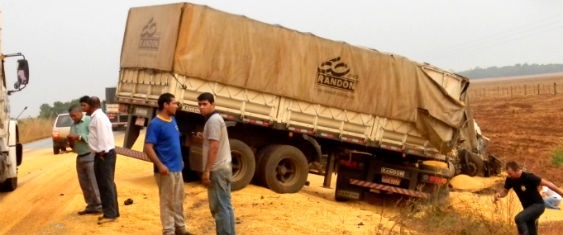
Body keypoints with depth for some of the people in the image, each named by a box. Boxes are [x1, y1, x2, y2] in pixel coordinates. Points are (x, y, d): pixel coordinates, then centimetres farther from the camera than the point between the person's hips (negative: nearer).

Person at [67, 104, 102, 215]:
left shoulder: (89, 121, -7)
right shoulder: (73, 125, 16)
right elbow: (73, 144, 19)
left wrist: (78, 137, -19)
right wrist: (71, 141, -2)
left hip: (90, 156, -8)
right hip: (80, 158, 8)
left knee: (94, 183, -6)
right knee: (84, 184, 9)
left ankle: (99, 206, 0)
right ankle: (91, 206, 17)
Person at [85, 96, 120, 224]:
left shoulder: (99, 117, -15)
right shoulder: (96, 117, 17)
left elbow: (103, 135, -21)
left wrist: (101, 152, -20)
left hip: (104, 154, -10)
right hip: (101, 154, 10)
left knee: (107, 184, -8)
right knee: (104, 184, 14)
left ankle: (110, 214, -5)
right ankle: (111, 212, 20)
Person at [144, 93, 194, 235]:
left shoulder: (173, 120, 10)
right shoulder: (155, 124, -15)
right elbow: (148, 147, -19)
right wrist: (160, 165, -25)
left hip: (177, 168, 8)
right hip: (166, 170, -8)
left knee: (178, 200, 16)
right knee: (167, 202, 0)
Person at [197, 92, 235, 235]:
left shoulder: (213, 120, -14)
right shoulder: (216, 119, 18)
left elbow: (214, 147, -20)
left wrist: (207, 171, -21)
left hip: (217, 169, -10)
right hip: (224, 167, 10)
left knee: (219, 207, -7)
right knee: (225, 206, 12)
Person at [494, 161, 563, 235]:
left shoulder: (528, 177, -25)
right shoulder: (510, 179, -8)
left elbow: (547, 183, -19)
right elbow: (505, 191, 6)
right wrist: (499, 194, -18)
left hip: (538, 205, -7)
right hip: (528, 207, 7)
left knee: (519, 218, -29)